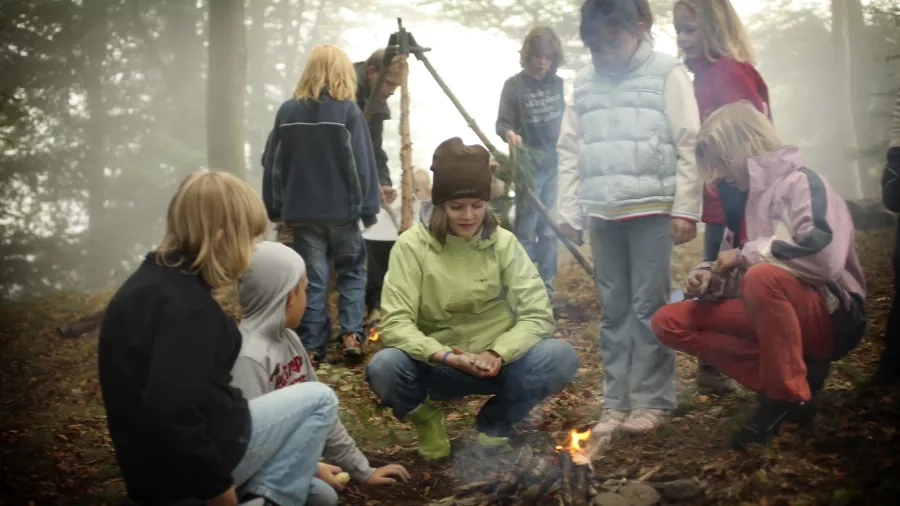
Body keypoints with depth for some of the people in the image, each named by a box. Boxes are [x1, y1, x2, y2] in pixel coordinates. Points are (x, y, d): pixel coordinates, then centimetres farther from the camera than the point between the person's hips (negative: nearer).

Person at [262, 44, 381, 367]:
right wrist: (369, 207, -4)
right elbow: (363, 164, -9)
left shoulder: (288, 111, 3)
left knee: (312, 279, 9)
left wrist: (274, 207, 13)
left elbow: (273, 164, 6)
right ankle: (352, 334, 5)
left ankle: (311, 347, 9)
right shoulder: (349, 110, -7)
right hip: (341, 210, -2)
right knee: (352, 272, 16)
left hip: (302, 212, 2)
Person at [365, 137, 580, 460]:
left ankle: (495, 424, 3)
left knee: (561, 358, -25)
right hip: (438, 366, -1)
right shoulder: (412, 245, -10)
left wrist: (498, 354, -27)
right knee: (384, 368, -33)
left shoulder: (504, 243, -4)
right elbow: (395, 323, -16)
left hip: (496, 362, 2)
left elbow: (538, 313, -10)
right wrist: (446, 356, -32)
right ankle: (427, 421, 4)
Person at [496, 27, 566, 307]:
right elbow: (502, 123, -8)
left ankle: (546, 286, 18)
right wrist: (509, 134, -29)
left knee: (551, 229, 9)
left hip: (556, 165, 5)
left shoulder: (558, 83, 7)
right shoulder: (514, 84, -6)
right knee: (526, 230, -1)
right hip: (529, 165, -4)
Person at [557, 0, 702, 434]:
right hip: (602, 211, 5)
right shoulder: (584, 83, 12)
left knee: (649, 306, 0)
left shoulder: (666, 72, -2)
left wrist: (685, 208, -10)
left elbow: (688, 145, -5)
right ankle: (616, 401, 16)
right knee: (614, 310, 9)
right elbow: (570, 151, 13)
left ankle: (652, 399, 10)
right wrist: (569, 211, 8)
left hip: (652, 208, -4)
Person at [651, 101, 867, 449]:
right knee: (669, 322, -3)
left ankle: (789, 395, -21)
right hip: (768, 315, 8)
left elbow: (824, 254, -31)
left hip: (829, 315, -8)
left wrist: (746, 254, -19)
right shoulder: (744, 198, 12)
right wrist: (706, 278, -5)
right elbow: (735, 277, 19)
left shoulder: (800, 183, -12)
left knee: (763, 276, -39)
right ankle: (784, 374, -8)